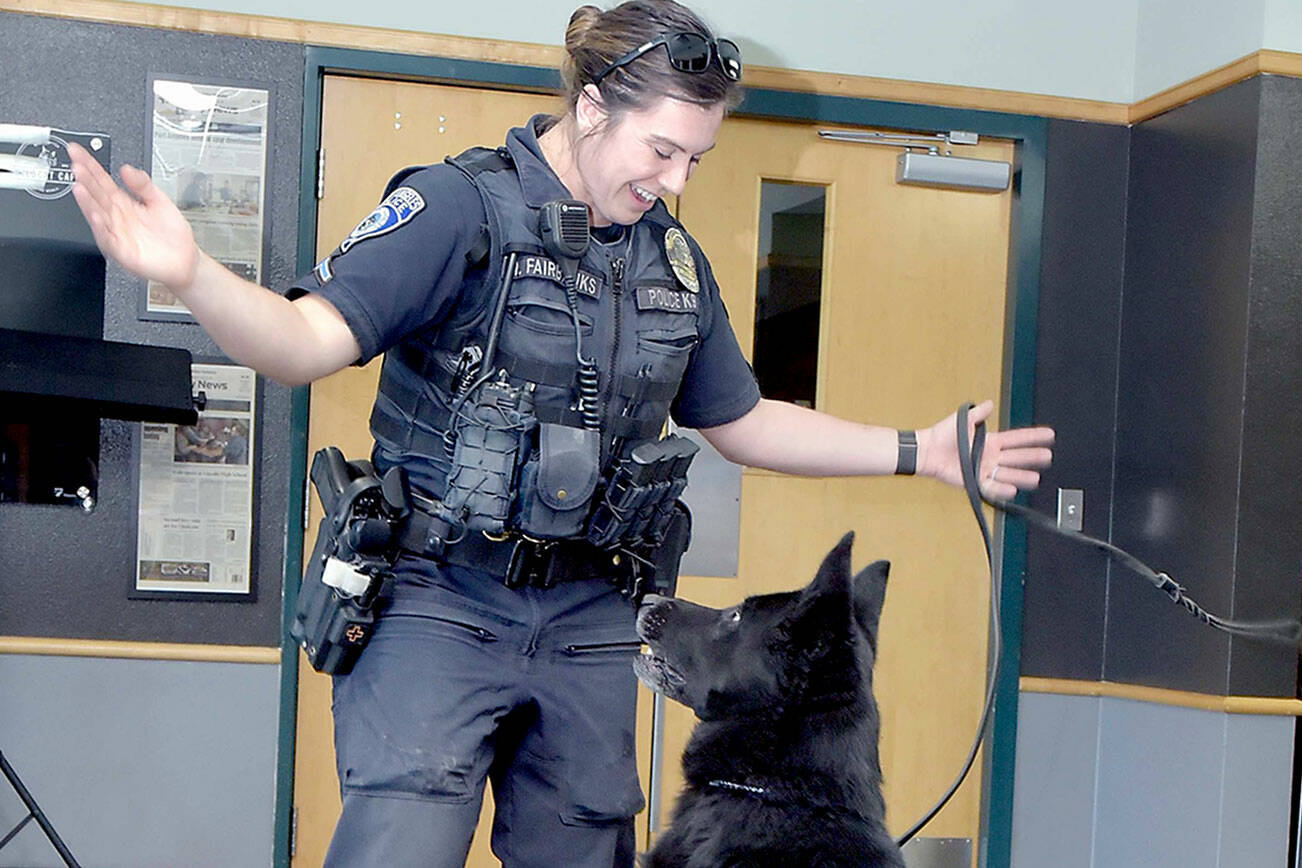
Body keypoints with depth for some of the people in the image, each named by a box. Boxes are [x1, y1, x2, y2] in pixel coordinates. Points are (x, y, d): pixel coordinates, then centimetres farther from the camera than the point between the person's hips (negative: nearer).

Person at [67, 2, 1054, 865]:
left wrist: (920, 451, 16)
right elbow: (307, 339, -19)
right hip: (442, 600, -5)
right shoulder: (461, 207, -9)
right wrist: (191, 272, -40)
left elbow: (742, 421, 19)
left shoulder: (675, 258, 11)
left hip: (587, 621, 6)